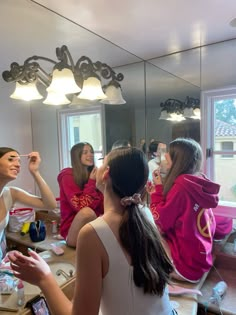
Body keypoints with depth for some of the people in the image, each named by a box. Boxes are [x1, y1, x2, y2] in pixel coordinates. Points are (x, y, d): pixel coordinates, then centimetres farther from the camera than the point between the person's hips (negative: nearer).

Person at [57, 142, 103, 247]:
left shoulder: (94, 175, 6)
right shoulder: (67, 176, -9)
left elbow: (103, 207, -1)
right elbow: (81, 206, -21)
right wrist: (92, 182, -15)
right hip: (72, 231, -4)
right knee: (87, 212, -35)